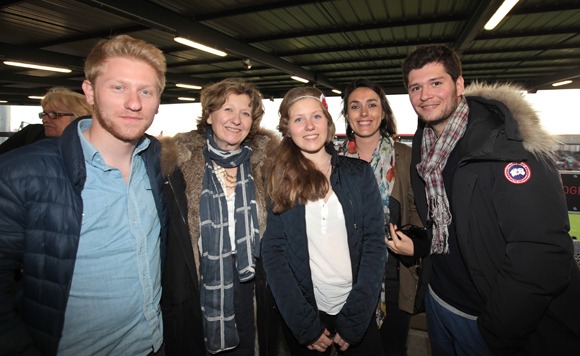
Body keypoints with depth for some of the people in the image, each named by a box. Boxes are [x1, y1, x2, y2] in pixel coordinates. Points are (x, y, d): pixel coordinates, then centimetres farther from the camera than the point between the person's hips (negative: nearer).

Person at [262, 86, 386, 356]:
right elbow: (273, 251, -7)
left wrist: (353, 321, -10)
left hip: (357, 312, 1)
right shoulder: (278, 181, -5)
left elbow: (375, 242, -6)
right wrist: (305, 324, -12)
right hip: (302, 311, 0)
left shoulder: (359, 173, -3)